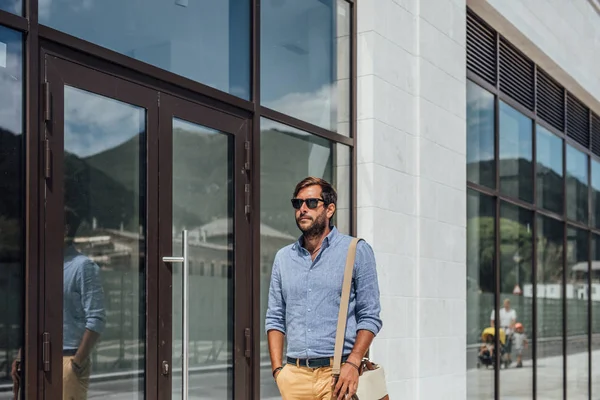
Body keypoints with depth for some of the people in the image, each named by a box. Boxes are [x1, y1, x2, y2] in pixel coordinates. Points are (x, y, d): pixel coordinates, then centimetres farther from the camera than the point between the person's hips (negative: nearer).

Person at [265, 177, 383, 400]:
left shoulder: (357, 251, 2)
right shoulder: (283, 257, 13)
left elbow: (370, 316, -1)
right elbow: (275, 318, 14)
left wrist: (353, 363, -13)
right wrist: (277, 369, 3)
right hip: (294, 375, 3)